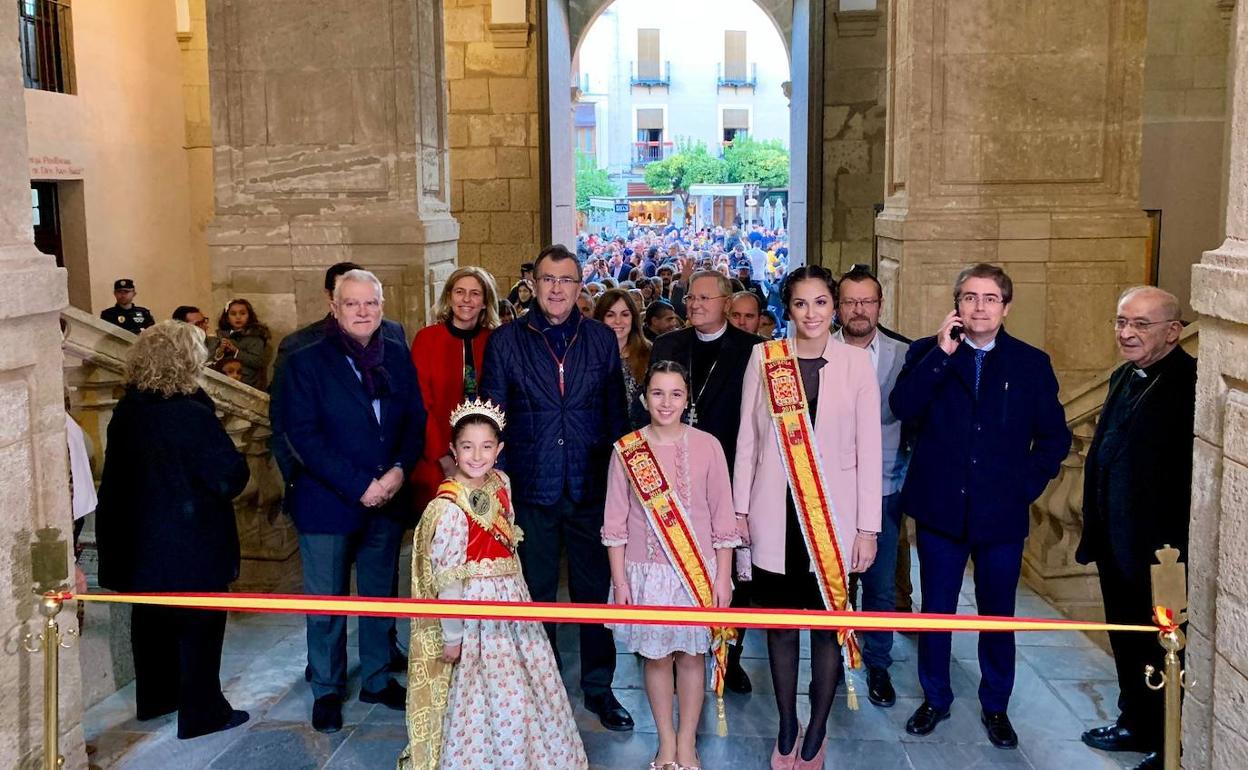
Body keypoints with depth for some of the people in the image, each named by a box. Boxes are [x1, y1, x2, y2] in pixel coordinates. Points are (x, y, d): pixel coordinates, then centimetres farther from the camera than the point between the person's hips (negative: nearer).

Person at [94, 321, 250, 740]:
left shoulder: (126, 411, -2)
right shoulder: (192, 415, -24)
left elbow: (117, 472, 8)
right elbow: (232, 476, -20)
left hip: (139, 539, 7)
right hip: (192, 543, -7)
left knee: (151, 619, 21)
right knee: (199, 626, 6)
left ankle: (155, 698, 36)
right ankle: (202, 713, 14)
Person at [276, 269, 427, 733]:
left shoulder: (397, 357, 6)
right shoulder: (306, 363, -6)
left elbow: (415, 420, 5)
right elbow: (303, 437, -12)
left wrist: (399, 470, -13)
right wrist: (359, 486, -17)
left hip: (387, 499, 4)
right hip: (327, 503, -3)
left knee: (380, 594, 14)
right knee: (326, 603, 7)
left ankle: (377, 679, 31)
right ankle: (327, 690, 24)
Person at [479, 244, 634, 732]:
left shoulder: (602, 339, 4)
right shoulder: (505, 342, 0)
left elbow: (616, 416, 7)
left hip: (591, 490, 1)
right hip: (531, 490, -1)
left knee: (596, 589, 9)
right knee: (536, 592, 11)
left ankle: (598, 687, 25)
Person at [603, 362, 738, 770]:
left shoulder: (707, 446, -6)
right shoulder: (625, 450, -5)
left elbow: (722, 518, -2)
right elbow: (615, 522, 0)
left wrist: (722, 578, -2)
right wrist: (619, 581, -2)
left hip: (697, 571, 0)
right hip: (645, 571, 1)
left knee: (691, 655, 9)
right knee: (656, 656, 11)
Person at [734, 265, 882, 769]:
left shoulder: (856, 362, -1)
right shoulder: (764, 357, 1)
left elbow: (869, 448, 0)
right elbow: (748, 437, 6)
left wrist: (868, 527, -2)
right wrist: (740, 509, 5)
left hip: (834, 514, -1)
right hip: (776, 512, 1)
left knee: (828, 625, 4)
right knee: (780, 624, 10)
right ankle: (786, 728, 28)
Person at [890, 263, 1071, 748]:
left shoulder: (1031, 363, 3)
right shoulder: (928, 353, 0)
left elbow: (1054, 435, 7)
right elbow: (902, 407, -17)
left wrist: (1027, 483, -3)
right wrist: (942, 353, -20)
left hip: (1002, 513, 1)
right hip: (940, 508, 0)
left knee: (997, 615, 12)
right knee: (936, 610, 11)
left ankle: (996, 707, 29)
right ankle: (935, 699, 29)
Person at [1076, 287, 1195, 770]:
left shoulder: (1190, 383, -20)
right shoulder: (1124, 377, 9)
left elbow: (1192, 476, -22)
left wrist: (1171, 551, -21)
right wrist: (1094, 530, 15)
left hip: (1159, 551, -8)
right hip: (1116, 545, 8)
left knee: (1160, 649, 8)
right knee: (1126, 641, 21)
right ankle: (1135, 724, 39)